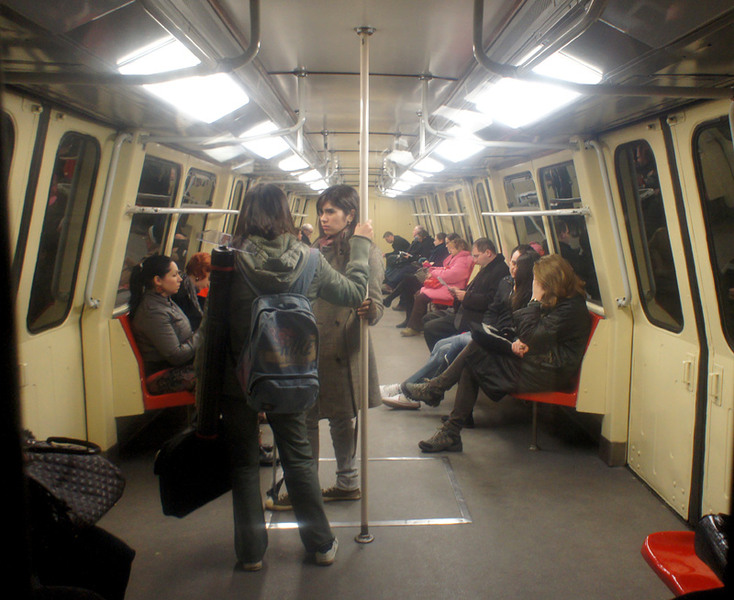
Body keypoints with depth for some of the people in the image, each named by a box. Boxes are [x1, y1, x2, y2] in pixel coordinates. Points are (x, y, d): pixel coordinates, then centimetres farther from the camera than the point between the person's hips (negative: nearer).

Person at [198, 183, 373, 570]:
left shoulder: (229, 261, -13)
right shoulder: (308, 259, -9)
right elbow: (354, 292, 3)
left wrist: (204, 378, 3)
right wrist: (360, 245, 15)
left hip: (237, 378, -1)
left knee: (243, 463, 14)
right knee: (298, 458, 16)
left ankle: (251, 552, 25)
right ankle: (321, 545, 28)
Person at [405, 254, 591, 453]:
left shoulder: (571, 307, -17)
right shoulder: (554, 301, 12)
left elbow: (531, 337, -23)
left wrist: (535, 301, -15)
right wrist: (516, 342, -8)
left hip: (548, 374, -9)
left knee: (475, 353, -15)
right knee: (472, 365, -7)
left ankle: (434, 389, 0)